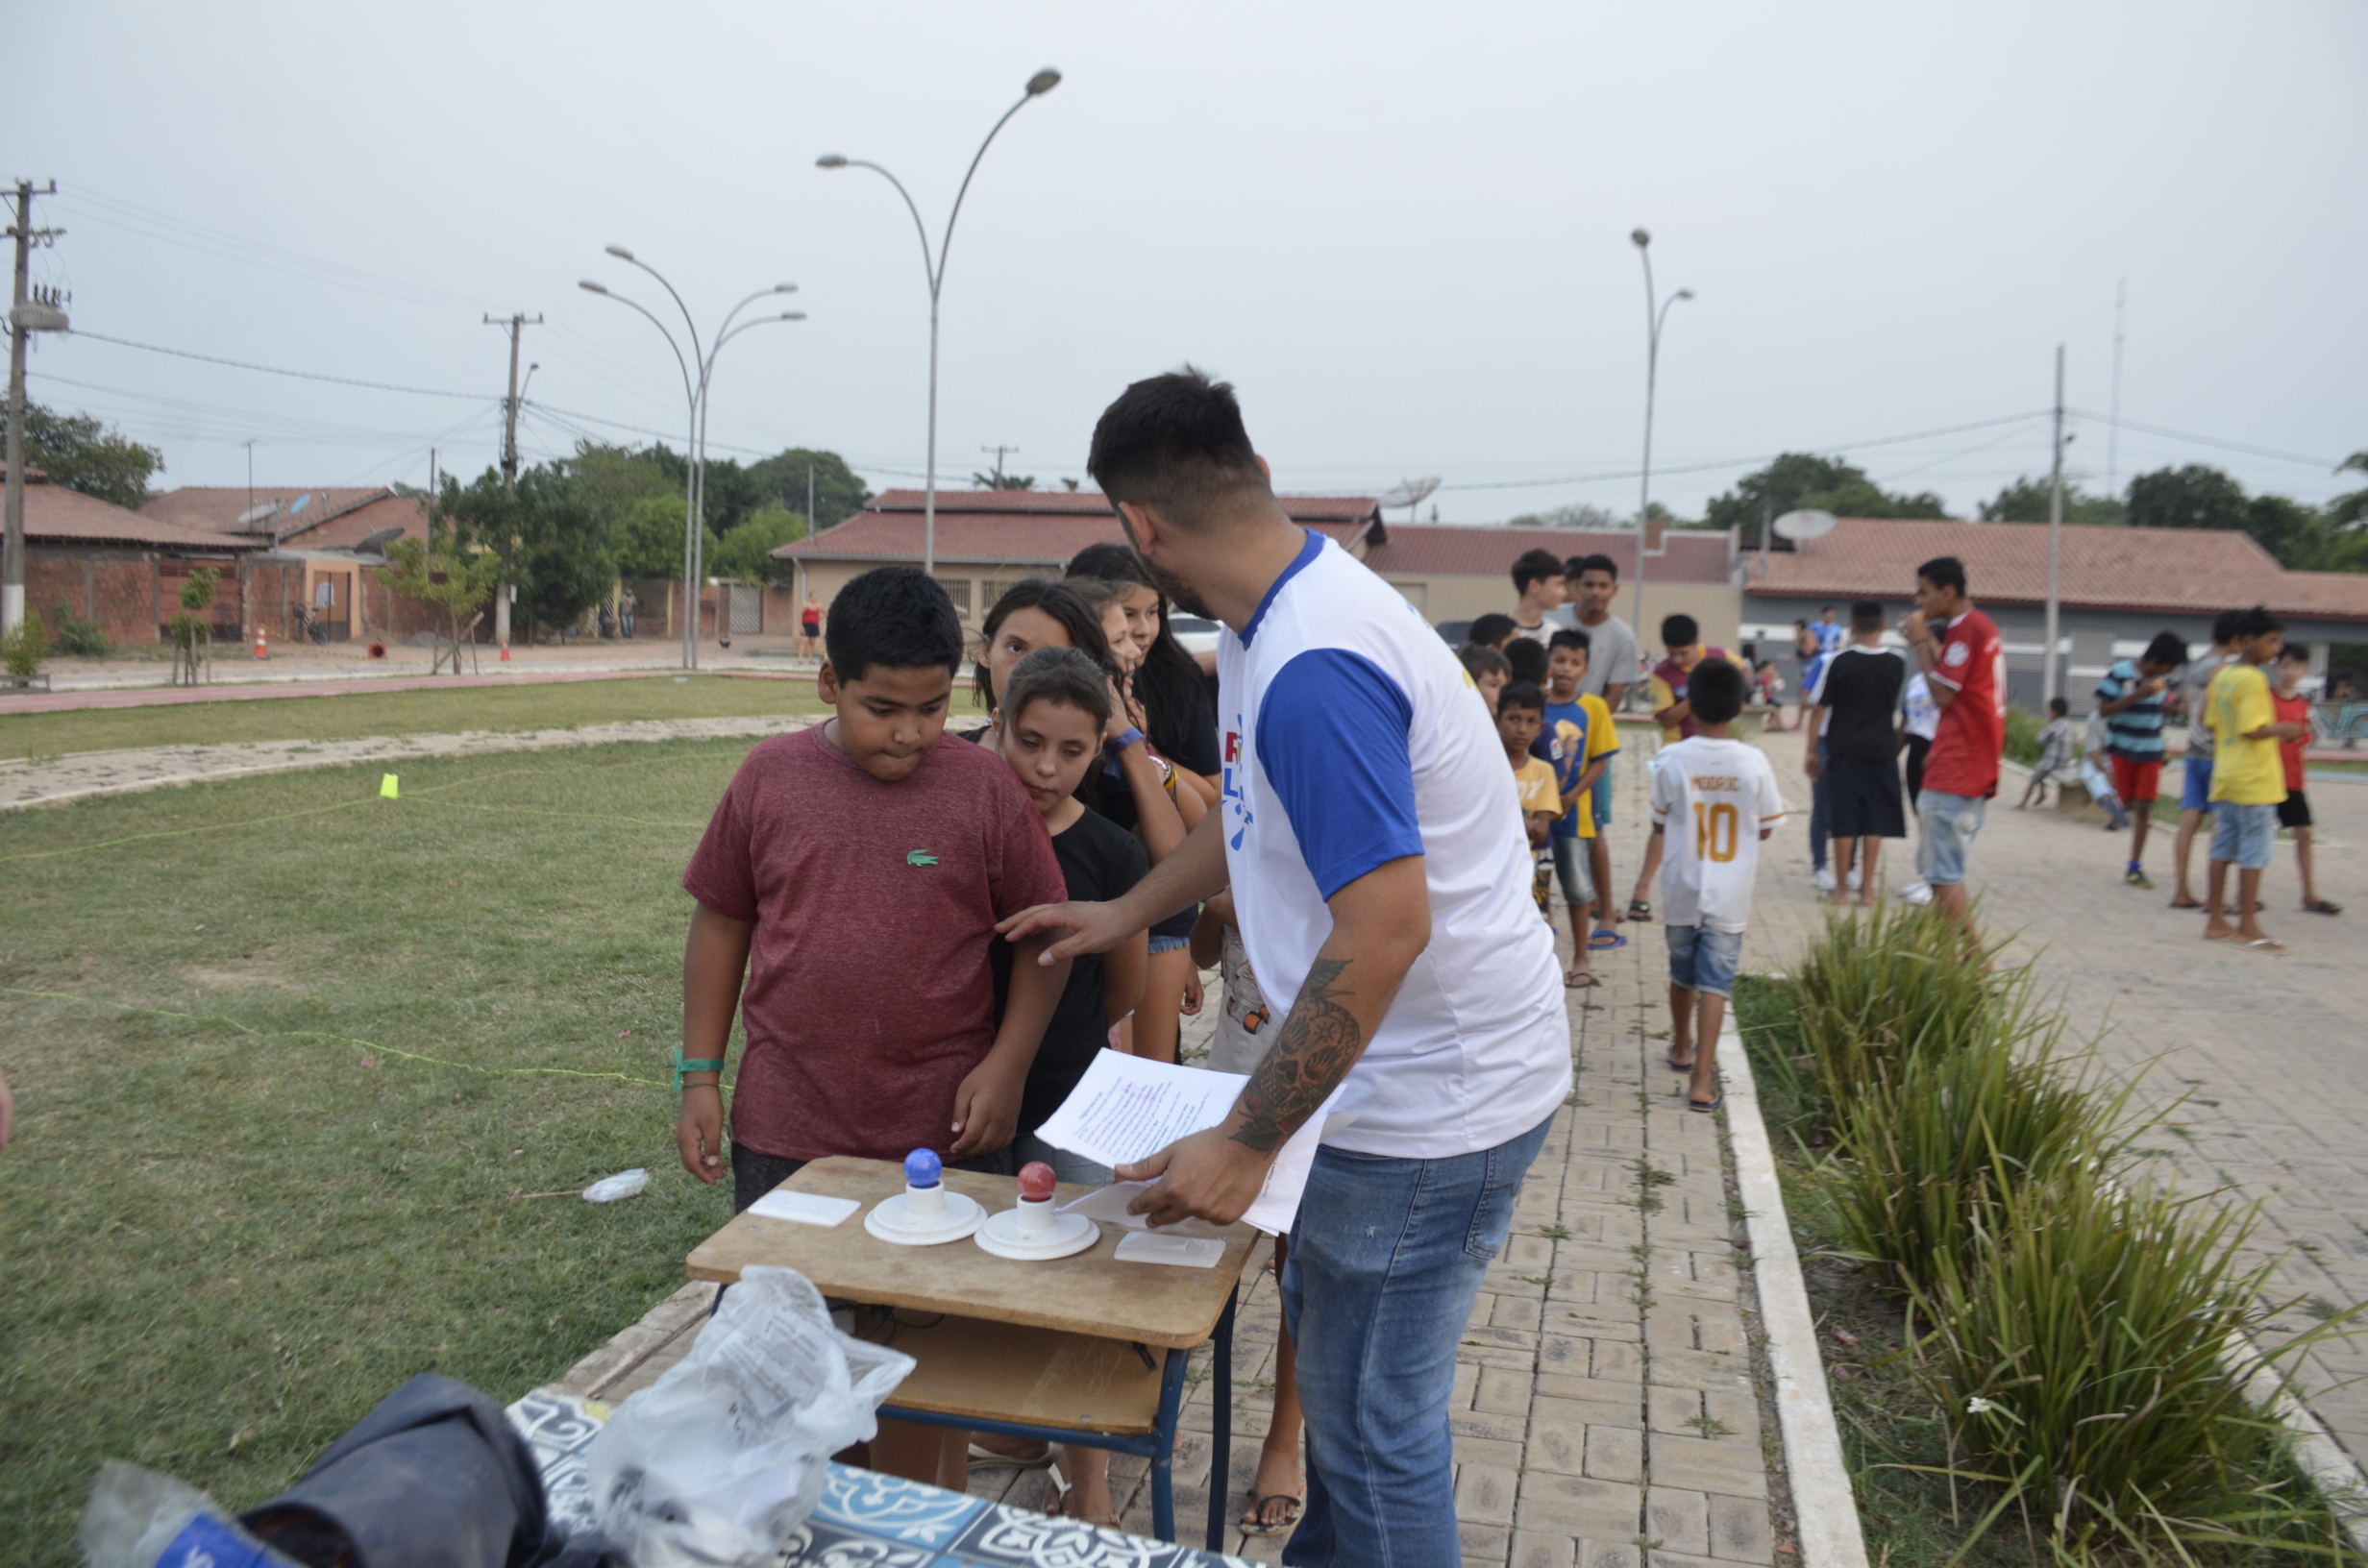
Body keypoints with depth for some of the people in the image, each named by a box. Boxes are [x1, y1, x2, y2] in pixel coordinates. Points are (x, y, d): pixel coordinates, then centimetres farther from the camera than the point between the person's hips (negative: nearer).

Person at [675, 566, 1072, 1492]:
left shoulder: (986, 789, -6)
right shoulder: (770, 778, -1)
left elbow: (1044, 936, 0)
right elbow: (721, 923, 7)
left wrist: (1006, 1066, -9)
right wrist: (699, 1078, 4)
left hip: (943, 1136, -2)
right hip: (784, 1134, 2)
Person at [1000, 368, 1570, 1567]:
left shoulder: (1312, 668, -29)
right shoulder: (1285, 616, 5)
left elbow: (1384, 929, -32)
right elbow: (1255, 812, 20)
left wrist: (1246, 1143, -26)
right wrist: (1126, 912, 26)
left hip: (1432, 1102, -10)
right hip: (1407, 1068, 10)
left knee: (1373, 1425, 5)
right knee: (1327, 1335, 26)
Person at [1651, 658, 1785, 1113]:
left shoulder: (1671, 760, -11)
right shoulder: (1754, 762, -10)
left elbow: (1659, 825, -1)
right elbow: (1765, 827, 1)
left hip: (1681, 891, 1)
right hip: (1730, 896, -1)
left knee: (1682, 973, 20)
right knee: (1715, 982, 1)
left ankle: (1682, 1049, 41)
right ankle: (1701, 1079, -7)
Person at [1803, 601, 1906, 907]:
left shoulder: (1839, 662, -9)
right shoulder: (1896, 664, -1)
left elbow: (1818, 709, -6)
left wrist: (1812, 751, 1)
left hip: (1844, 750, -2)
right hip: (1882, 750, 2)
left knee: (1844, 820, 3)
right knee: (1875, 821, 7)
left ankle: (1843, 888, 8)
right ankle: (1867, 888, 9)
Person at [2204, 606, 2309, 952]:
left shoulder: (2222, 675, 10)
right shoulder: (2253, 680, -15)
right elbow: (2253, 730, -21)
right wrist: (2285, 729, -7)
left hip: (2225, 777, 8)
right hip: (2255, 780, -8)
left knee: (2224, 847, 10)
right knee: (2254, 851, -1)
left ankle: (2216, 920, 14)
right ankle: (2248, 926, 3)